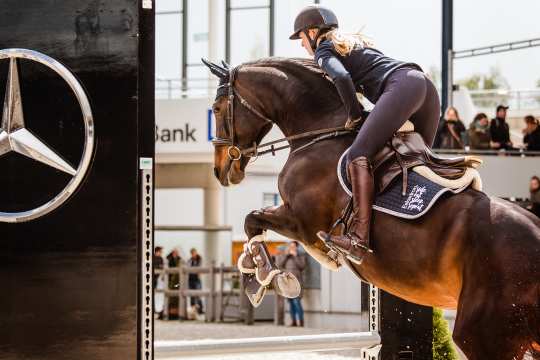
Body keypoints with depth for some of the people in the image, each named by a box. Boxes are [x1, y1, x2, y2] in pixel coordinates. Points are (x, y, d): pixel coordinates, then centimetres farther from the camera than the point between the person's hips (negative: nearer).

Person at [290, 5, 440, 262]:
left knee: (358, 156, -18)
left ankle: (359, 239, -31)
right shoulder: (354, 41, 36)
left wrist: (354, 114, 1)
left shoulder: (324, 51, 10)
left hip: (400, 85, -9)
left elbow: (342, 77, -10)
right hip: (423, 80, 9)